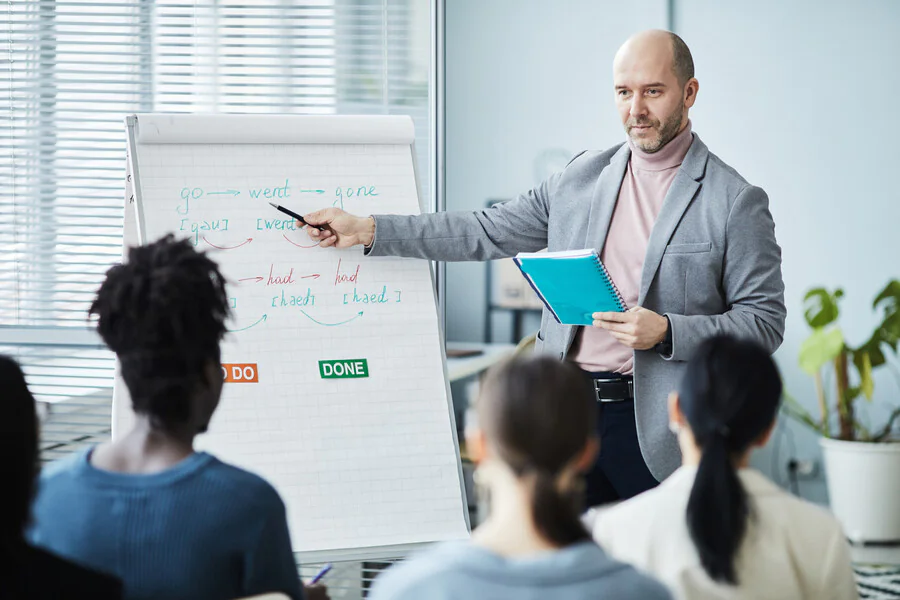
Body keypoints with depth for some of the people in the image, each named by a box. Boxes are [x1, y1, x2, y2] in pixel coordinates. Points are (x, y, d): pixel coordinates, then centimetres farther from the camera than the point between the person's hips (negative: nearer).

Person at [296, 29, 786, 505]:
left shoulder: (736, 201, -2)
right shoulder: (581, 178, 12)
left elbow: (765, 321, -3)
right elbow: (487, 232, 15)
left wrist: (666, 332, -17)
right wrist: (367, 230, 10)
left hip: (651, 429, -4)